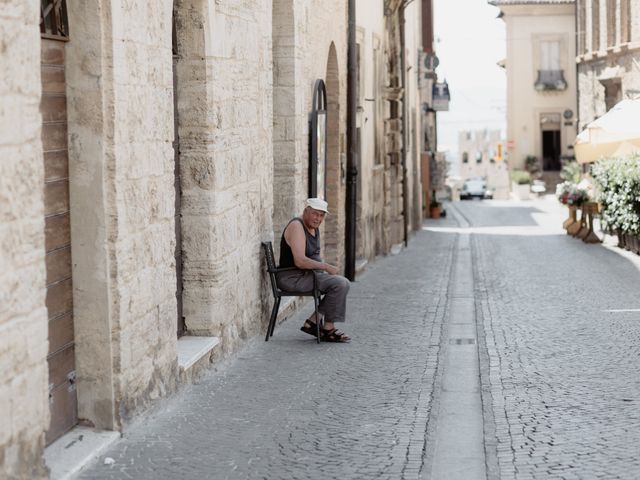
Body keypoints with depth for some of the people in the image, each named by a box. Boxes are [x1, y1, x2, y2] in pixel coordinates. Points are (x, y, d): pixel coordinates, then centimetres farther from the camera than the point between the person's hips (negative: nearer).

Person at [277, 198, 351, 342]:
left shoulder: (314, 228, 13)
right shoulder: (297, 226, -18)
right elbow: (300, 261, -27)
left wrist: (326, 268, 4)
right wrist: (327, 267, -20)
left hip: (307, 275, 10)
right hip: (292, 278, -10)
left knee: (344, 284, 4)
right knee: (339, 284, -20)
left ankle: (312, 322, 2)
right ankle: (328, 329, -10)